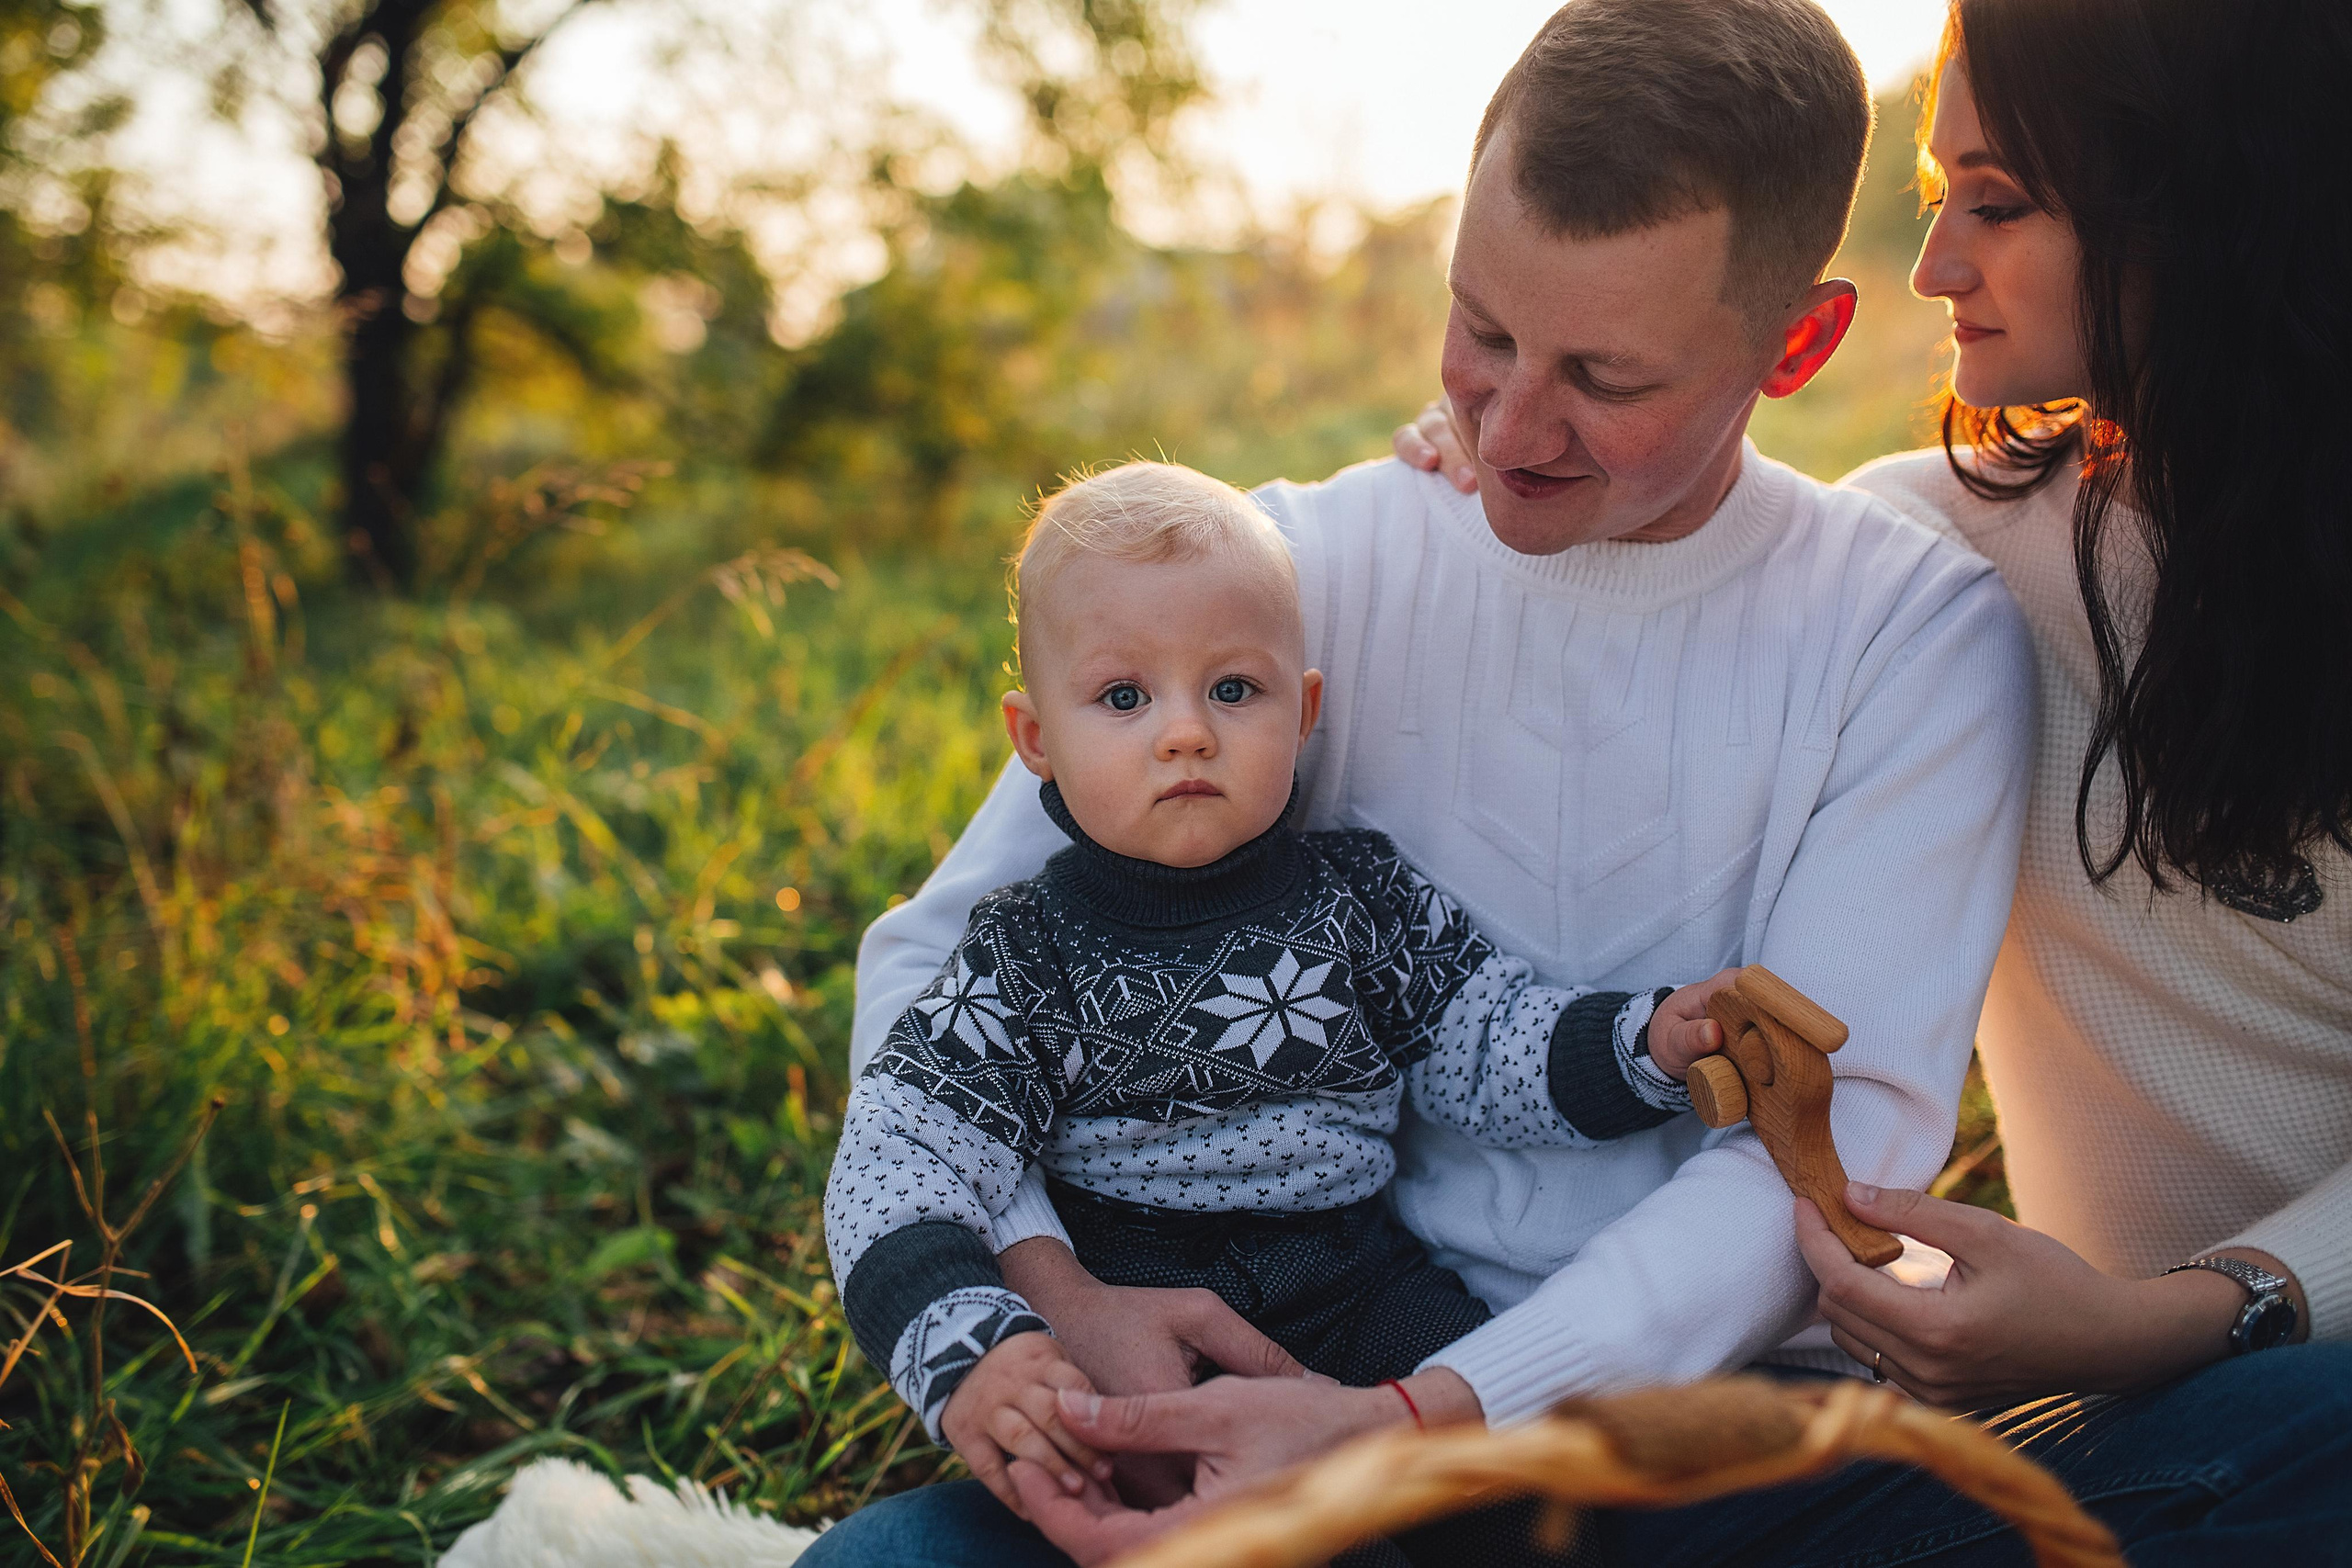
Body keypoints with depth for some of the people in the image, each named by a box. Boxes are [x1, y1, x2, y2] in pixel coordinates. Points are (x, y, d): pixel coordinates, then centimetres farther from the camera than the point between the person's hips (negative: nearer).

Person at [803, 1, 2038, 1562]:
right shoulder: (1304, 570, 2)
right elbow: (935, 948, 3)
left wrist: (1416, 1425, -25)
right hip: (1323, 1377, 1)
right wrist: (1044, 1276, -17)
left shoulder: (1921, 632, -2)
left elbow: (1829, 1141, -11)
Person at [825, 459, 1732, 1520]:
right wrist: (966, 1351, -28)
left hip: (1355, 1291, 2)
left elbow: (1495, 1051, 9)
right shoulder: (1026, 955, -5)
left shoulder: (1361, 901, 5)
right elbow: (897, 1162, -11)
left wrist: (1645, 1041, -10)